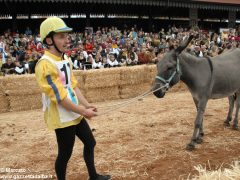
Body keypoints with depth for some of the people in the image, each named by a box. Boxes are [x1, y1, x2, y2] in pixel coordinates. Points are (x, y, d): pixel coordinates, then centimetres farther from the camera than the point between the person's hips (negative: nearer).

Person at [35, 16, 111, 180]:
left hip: (75, 113, 9)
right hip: (62, 118, -9)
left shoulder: (66, 59, 6)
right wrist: (83, 111, -16)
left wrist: (87, 105, 2)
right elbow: (60, 98, -24)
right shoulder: (45, 65, -23)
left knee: (90, 143, 20)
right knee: (65, 154, 6)